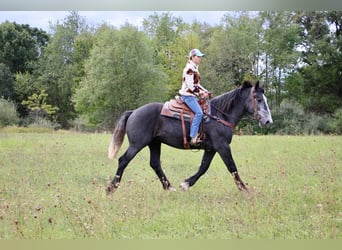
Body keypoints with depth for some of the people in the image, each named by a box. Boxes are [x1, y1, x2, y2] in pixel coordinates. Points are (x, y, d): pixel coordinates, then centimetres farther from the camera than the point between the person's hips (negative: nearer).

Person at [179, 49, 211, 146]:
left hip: (192, 95, 11)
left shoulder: (194, 68, 18)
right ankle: (193, 138, -27)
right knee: (199, 112, -24)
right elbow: (190, 86, -20)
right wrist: (201, 93, -13)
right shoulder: (189, 69, -14)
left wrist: (206, 92, 12)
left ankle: (198, 133, 6)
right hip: (187, 95, -11)